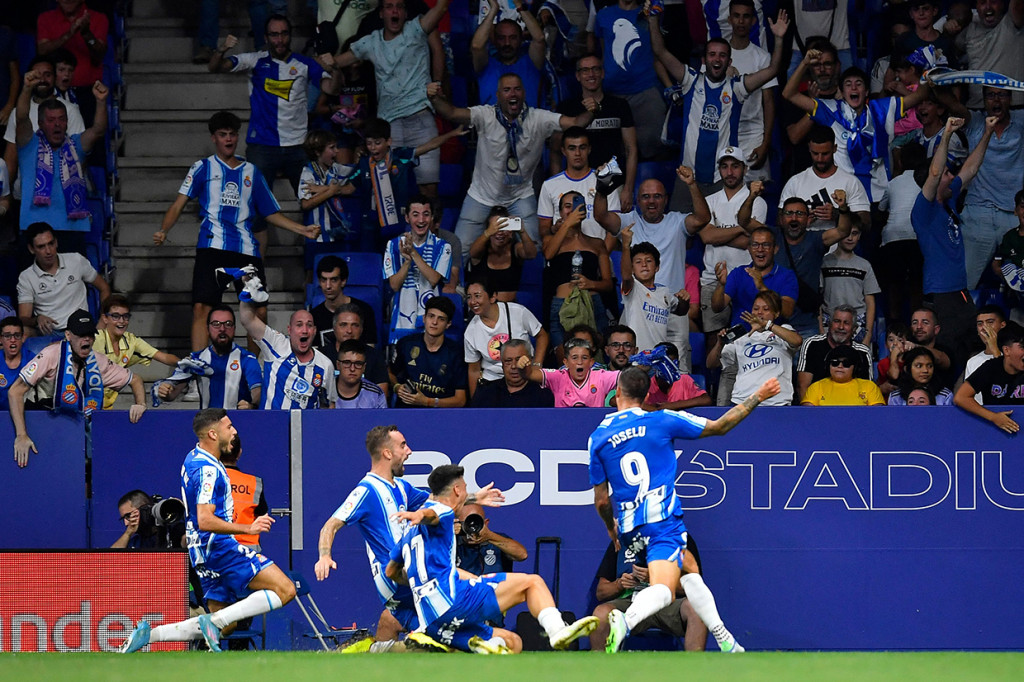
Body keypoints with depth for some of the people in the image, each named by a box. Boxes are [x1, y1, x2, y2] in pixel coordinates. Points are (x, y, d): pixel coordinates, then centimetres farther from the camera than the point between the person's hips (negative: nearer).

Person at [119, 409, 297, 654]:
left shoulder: (193, 459, 15)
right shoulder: (207, 470, -16)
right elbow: (205, 521, -26)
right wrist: (248, 528, -27)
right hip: (219, 545, -10)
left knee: (222, 625, 12)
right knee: (285, 589, -16)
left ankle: (149, 634, 5)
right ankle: (215, 621, -19)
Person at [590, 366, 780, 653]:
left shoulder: (598, 438, 5)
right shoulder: (661, 421, -2)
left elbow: (601, 501, 9)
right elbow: (719, 426, 5)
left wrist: (611, 529, 29)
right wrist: (758, 397, 16)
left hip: (629, 527, 5)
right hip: (663, 521, -5)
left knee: (689, 568, 25)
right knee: (662, 590, -17)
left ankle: (725, 641, 25)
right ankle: (625, 620, -48)